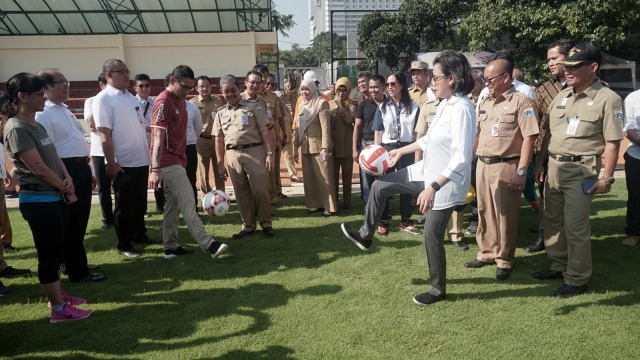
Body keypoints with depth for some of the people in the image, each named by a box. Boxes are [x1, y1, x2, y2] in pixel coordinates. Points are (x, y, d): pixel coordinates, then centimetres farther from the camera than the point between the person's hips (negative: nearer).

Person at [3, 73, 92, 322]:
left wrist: (68, 179, -6)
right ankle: (59, 309, 10)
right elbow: (38, 168, -19)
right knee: (49, 254, 0)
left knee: (56, 251, 18)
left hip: (56, 197, 9)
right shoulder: (17, 128, -16)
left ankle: (58, 295, 33)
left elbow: (55, 157, 13)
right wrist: (66, 189, -7)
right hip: (39, 201, -9)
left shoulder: (36, 125, 12)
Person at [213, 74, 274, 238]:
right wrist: (220, 163, 10)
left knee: (260, 190, -4)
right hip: (233, 155, 4)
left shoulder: (253, 107, 3)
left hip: (255, 152, -4)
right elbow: (219, 139, 14)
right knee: (241, 193, 9)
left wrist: (269, 153, -10)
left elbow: (264, 131, -2)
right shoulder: (221, 113, 13)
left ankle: (266, 224, 12)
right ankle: (248, 225, 21)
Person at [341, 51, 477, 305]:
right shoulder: (446, 104, 3)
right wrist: (400, 151, 23)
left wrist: (432, 188, -32)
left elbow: (461, 159, -30)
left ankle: (437, 290, 26)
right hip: (428, 171, 9)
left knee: (432, 236, 4)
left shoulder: (461, 109, -25)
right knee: (380, 186, 11)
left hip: (447, 182, -9)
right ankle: (365, 236, 29)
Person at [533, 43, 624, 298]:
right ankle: (558, 265, 32)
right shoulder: (561, 96, 10)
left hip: (581, 170, -7)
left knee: (576, 226, -2)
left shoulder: (608, 99, -9)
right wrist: (540, 162, 13)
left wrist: (607, 177, -14)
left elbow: (612, 142, -11)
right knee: (553, 220, 15)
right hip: (554, 167, 7)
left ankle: (577, 279, 12)